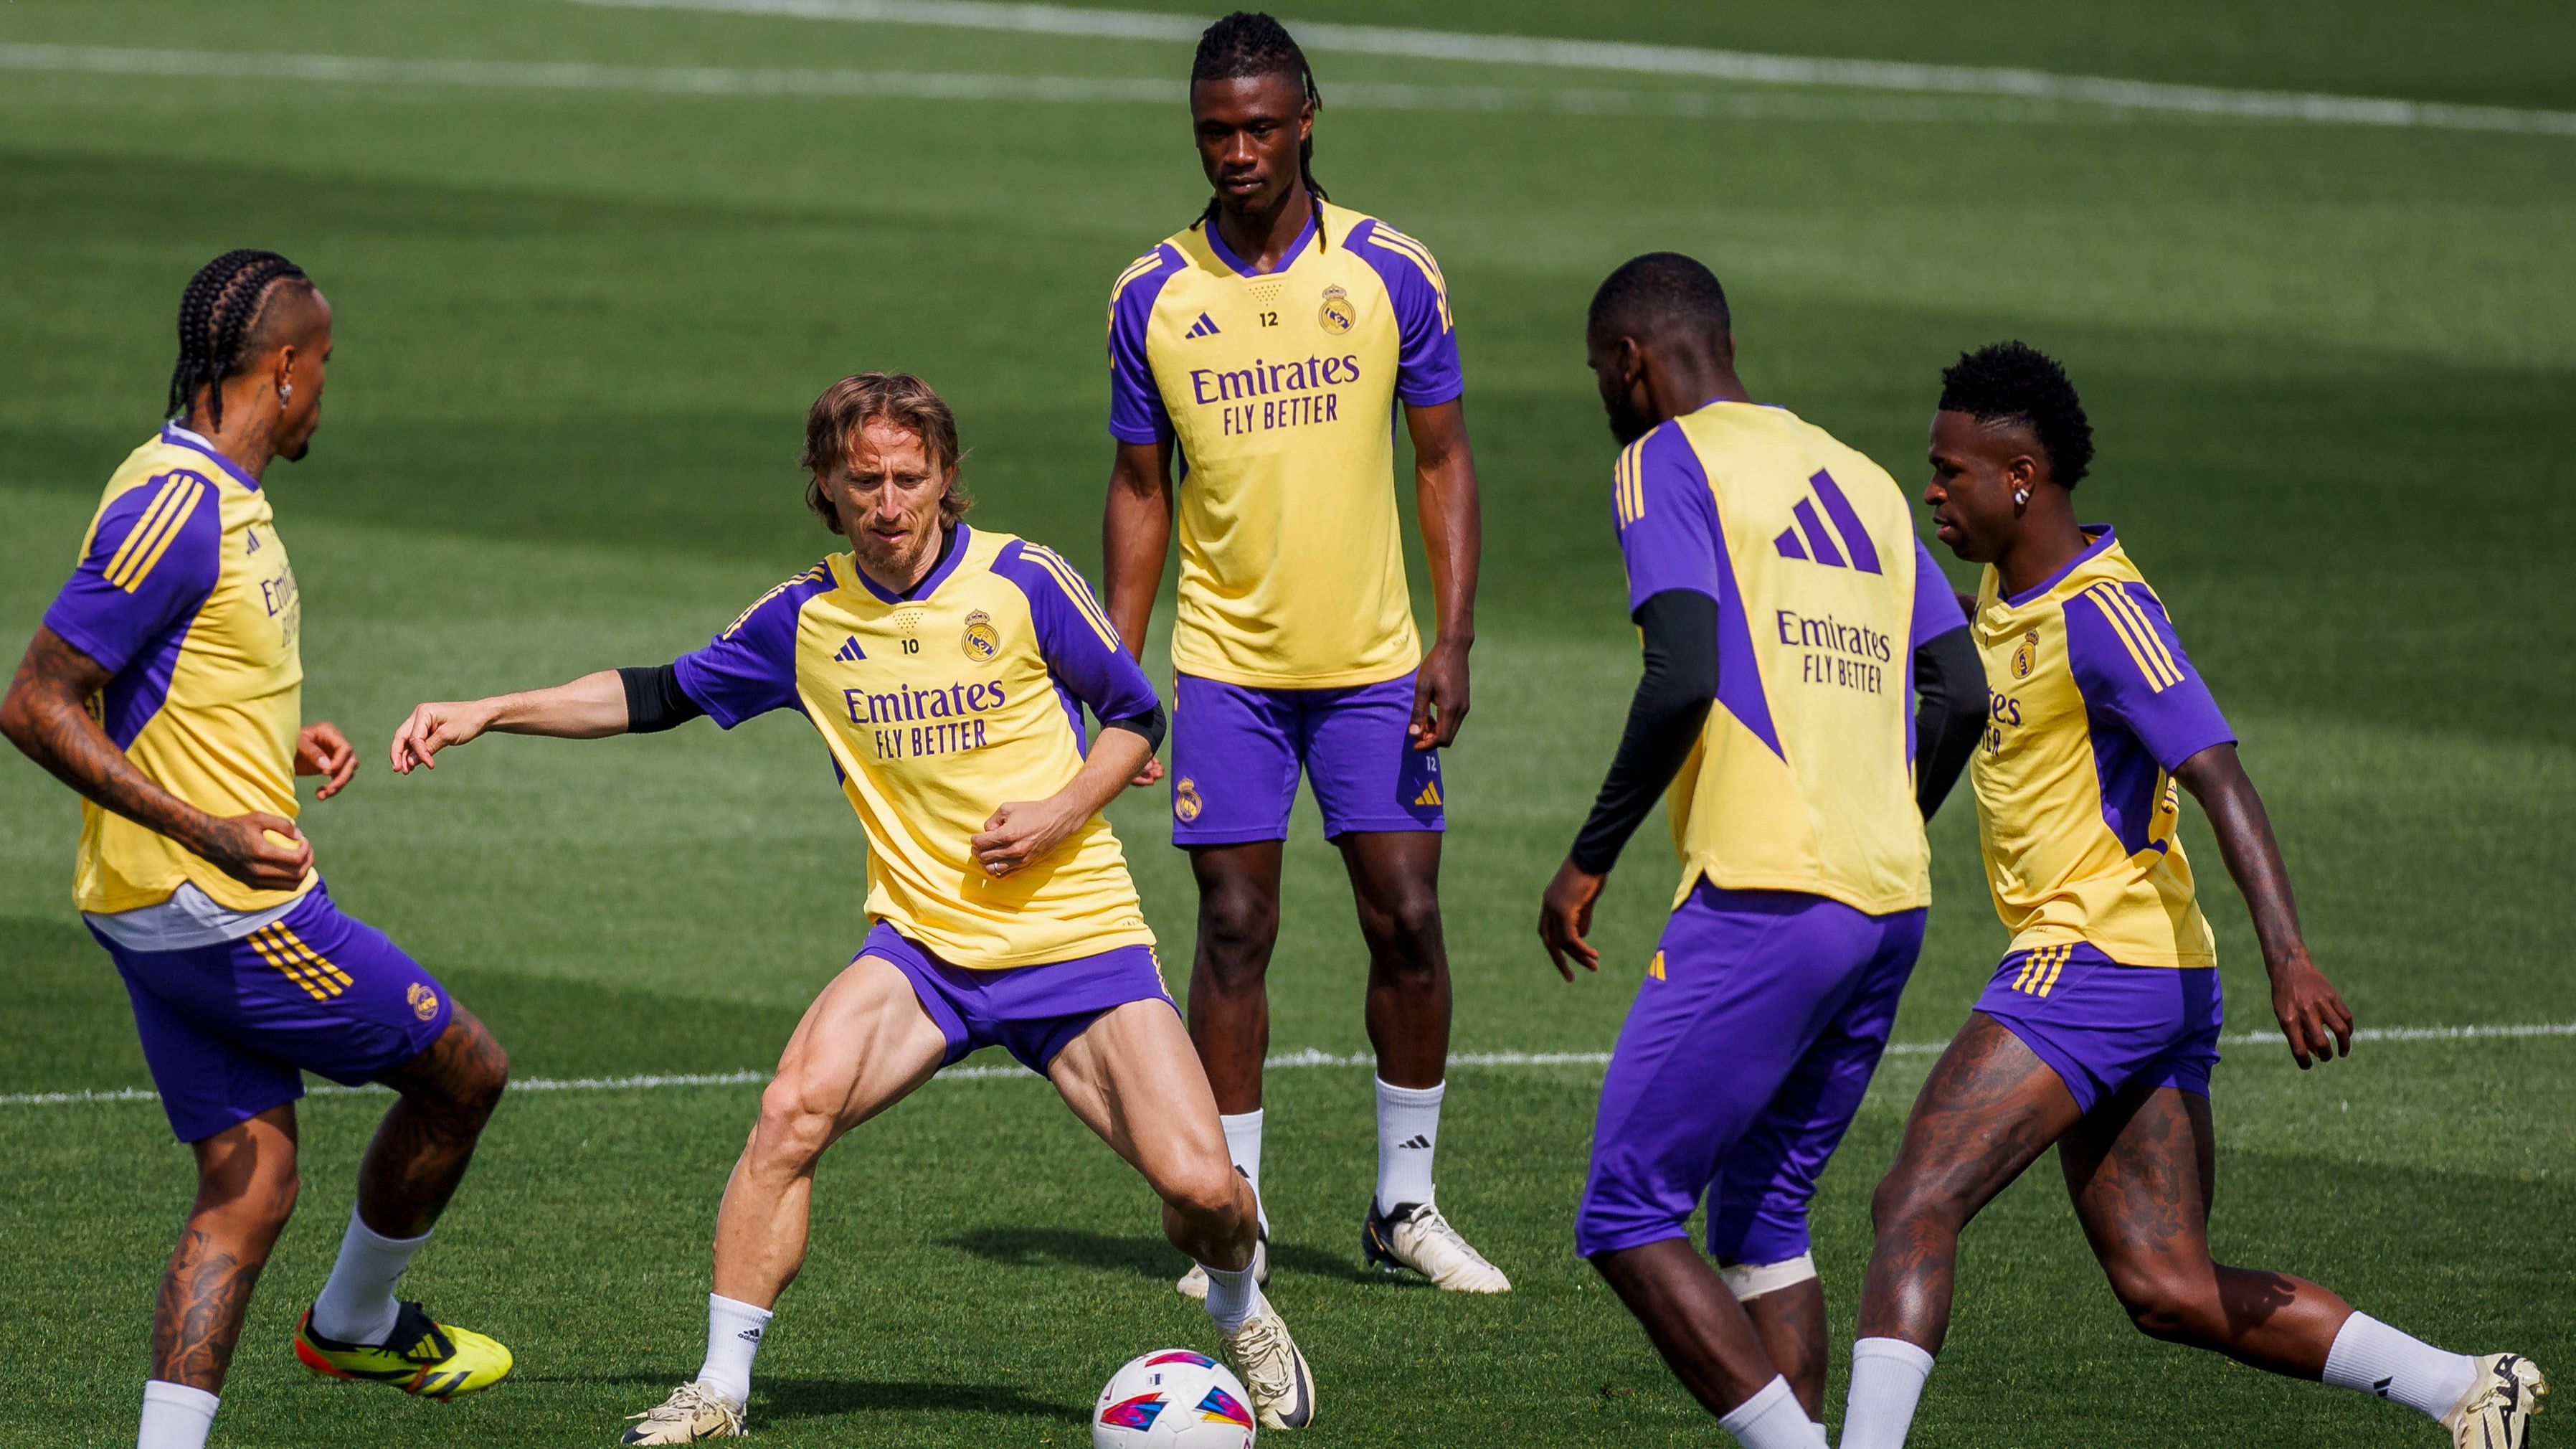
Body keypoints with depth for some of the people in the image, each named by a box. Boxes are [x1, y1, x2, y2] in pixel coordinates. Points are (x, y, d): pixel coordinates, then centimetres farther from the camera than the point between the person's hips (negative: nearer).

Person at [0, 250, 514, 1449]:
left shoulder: (214, 496, 12)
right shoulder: (176, 506, -19)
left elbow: (148, 687, 25)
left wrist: (279, 738, 15)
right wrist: (206, 830, -27)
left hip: (167, 918, 10)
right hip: (223, 907, -10)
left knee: (247, 1189, 7)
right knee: (464, 1072, 7)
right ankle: (355, 1324, 28)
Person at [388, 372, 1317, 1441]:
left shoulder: (1020, 582, -6)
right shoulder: (808, 618, 2)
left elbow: (1137, 716, 4)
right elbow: (660, 695, 13)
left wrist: (1064, 811, -14)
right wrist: (488, 713, 6)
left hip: (1078, 936, -2)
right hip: (923, 945, 2)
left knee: (1200, 1187, -13)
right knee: (794, 1109, -25)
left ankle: (1241, 1317, 24)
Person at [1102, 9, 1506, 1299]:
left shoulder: (1391, 274, -3)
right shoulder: (1153, 297, 0)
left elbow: (1444, 463, 2)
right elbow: (1140, 488, 8)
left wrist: (1454, 643, -7)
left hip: (1373, 662, 0)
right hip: (1224, 662, 0)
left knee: (1407, 922, -2)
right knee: (1234, 931, -3)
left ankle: (1404, 1203, 12)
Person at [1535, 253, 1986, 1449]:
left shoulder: (1668, 463, -1)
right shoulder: (1862, 481, 21)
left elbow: (1685, 678, -15)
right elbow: (1960, 696, 16)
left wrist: (1590, 858, -6)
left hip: (1760, 902, -8)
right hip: (1891, 903, 8)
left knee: (1628, 1221, -4)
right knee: (1764, 1217, 17)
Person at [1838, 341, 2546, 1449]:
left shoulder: (2102, 612, -15)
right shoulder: (2005, 589, 13)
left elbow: (2221, 780, -24)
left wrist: (2287, 955, -33)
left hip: (2098, 964, -10)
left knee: (1913, 1205, -15)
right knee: (2169, 1292, 7)